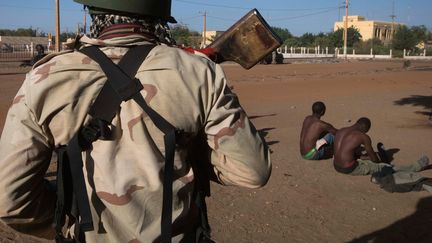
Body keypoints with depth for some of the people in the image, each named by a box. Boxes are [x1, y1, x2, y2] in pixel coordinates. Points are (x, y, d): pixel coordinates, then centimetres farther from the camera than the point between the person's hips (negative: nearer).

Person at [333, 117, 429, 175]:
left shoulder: (340, 131, 9)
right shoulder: (363, 137, -11)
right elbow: (374, 158, 0)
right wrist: (379, 163, 22)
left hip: (336, 166, 7)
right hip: (350, 169, -7)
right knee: (385, 167, 7)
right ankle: (413, 168, 20)